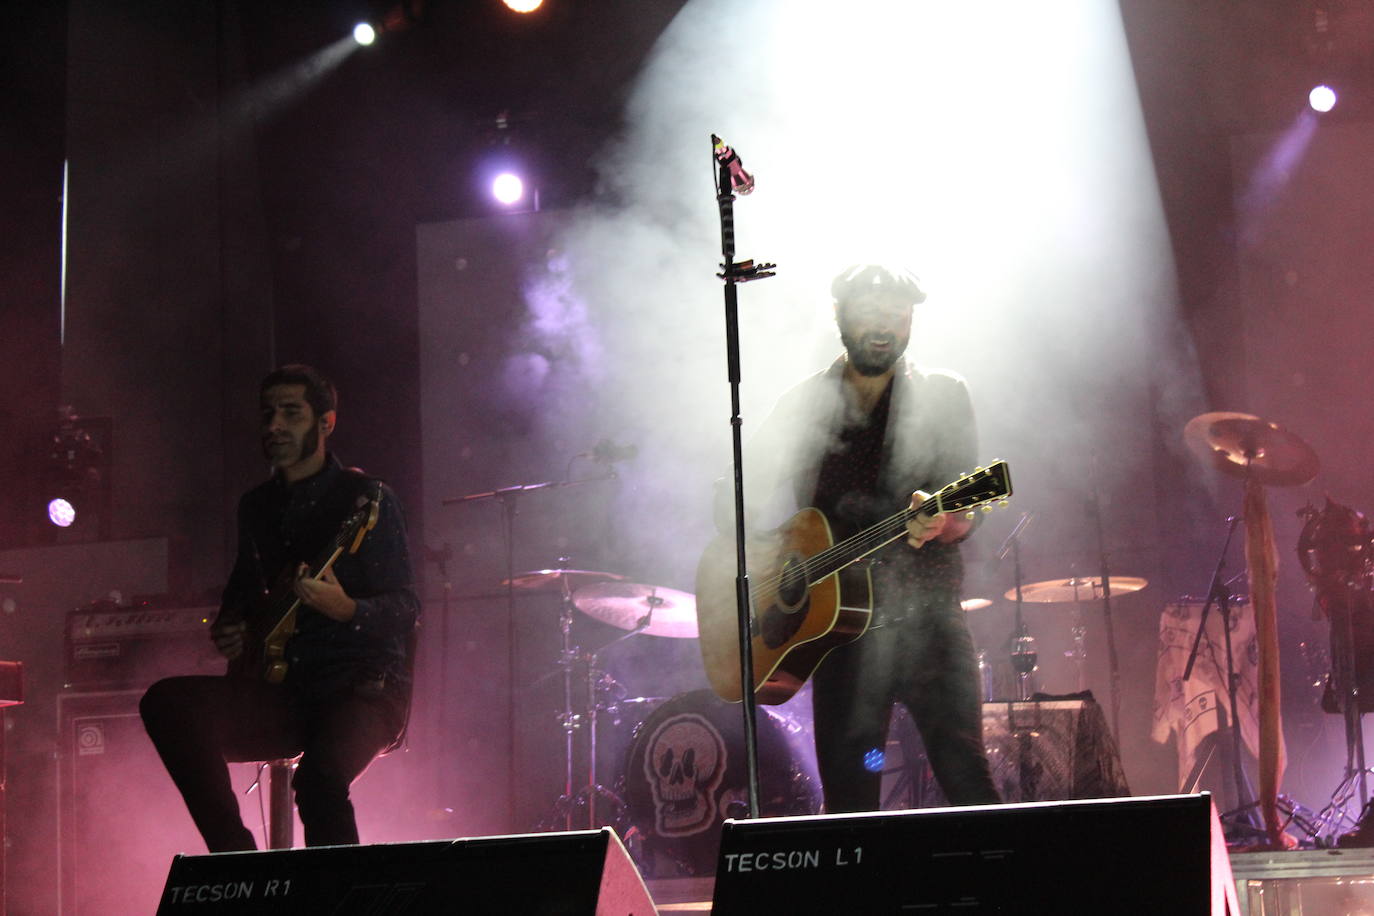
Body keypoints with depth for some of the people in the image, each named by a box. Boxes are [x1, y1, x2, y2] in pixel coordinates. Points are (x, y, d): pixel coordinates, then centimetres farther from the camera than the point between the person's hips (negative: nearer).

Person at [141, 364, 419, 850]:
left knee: (319, 779, -36)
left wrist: (346, 609, -26)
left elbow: (406, 608, -6)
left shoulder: (365, 498, -2)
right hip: (284, 691, 6)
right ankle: (238, 864, -15)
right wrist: (228, 631, 8)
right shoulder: (257, 506, 16)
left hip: (362, 686, -6)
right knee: (168, 703, -20)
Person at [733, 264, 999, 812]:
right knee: (848, 794, 1)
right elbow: (746, 502, 13)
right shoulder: (802, 407, 12)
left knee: (966, 777, -13)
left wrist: (938, 522, -25)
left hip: (926, 617, -1)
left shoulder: (942, 396, 8)